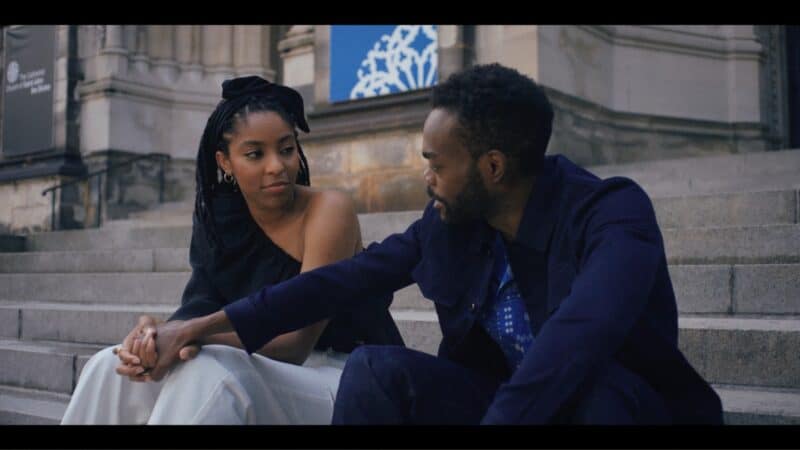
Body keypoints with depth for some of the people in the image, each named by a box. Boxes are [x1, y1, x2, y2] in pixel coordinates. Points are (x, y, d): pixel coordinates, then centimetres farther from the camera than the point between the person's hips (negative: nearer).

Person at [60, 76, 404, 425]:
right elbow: (200, 309, -8)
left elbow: (295, 341, -20)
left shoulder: (328, 211, -14)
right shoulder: (218, 219, 4)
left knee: (207, 374, -34)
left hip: (343, 385, -5)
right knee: (111, 367, -10)